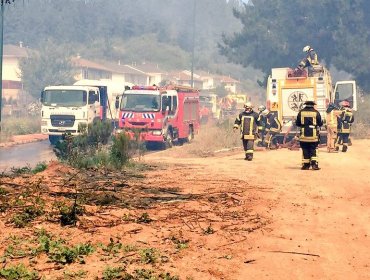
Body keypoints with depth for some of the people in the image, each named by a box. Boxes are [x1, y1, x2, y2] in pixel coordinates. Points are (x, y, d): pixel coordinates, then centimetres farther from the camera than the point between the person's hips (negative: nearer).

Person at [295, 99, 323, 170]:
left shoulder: (301, 112, 2)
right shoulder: (316, 112, -2)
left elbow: (297, 123, 7)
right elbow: (320, 124, 4)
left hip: (304, 135, 1)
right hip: (314, 134, -1)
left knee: (305, 150, 7)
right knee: (313, 150, 4)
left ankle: (306, 165, 9)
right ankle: (314, 164, -6)